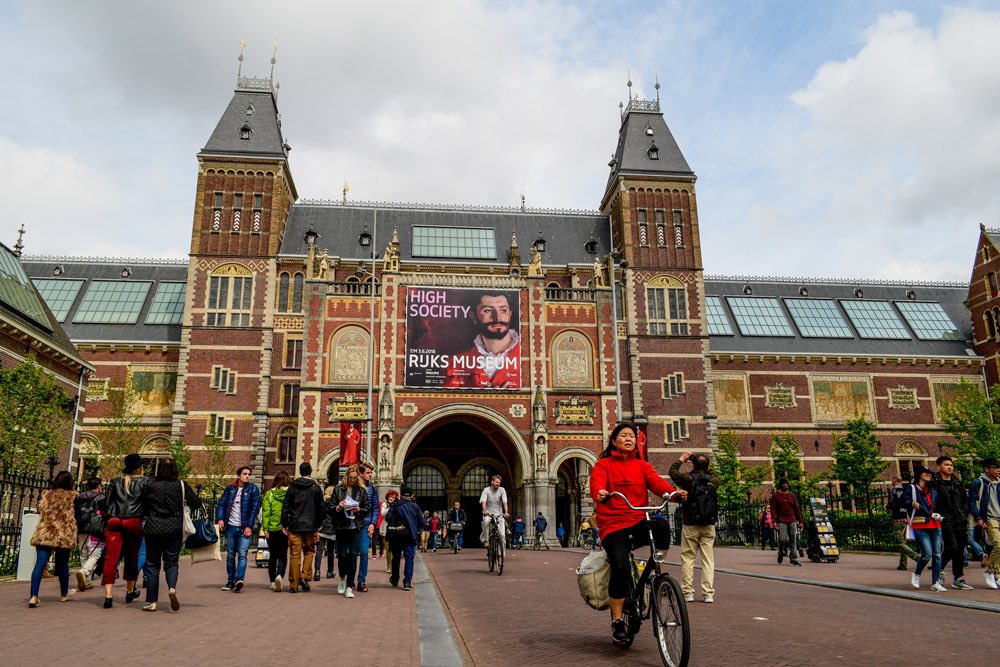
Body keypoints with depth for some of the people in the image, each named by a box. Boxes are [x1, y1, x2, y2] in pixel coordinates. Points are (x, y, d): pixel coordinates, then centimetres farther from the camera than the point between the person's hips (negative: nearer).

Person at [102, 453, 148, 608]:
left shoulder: (115, 482, 14)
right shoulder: (144, 481, 4)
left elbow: (106, 503, 11)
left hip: (113, 522, 2)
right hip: (134, 522, -2)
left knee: (111, 557, -2)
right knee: (132, 557, 13)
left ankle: (108, 595, -14)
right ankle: (130, 592, 27)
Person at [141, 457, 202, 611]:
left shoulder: (150, 486, 0)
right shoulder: (181, 485, -2)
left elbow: (143, 509, 8)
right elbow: (197, 503, -3)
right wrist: (184, 503, 17)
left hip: (152, 529, 0)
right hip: (173, 529, 0)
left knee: (152, 564, 9)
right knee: (171, 562, 10)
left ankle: (151, 602, 11)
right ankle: (172, 588, -17)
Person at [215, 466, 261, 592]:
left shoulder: (253, 489, 0)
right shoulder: (230, 488, 8)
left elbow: (255, 508, -5)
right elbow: (221, 504, 8)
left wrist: (249, 526, -12)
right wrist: (220, 518, -9)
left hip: (244, 528, -3)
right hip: (230, 527, 3)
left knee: (242, 554, -14)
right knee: (230, 556, 10)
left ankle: (239, 579, -23)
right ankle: (230, 582, 18)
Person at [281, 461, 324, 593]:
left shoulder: (292, 487, 4)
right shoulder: (315, 488, 1)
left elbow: (285, 507, 4)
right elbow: (321, 508, 1)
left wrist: (285, 525, 9)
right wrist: (318, 527, 10)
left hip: (294, 526, 1)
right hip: (310, 526, -1)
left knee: (295, 554, 4)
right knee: (309, 551, 15)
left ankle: (293, 584, 6)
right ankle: (305, 576, -2)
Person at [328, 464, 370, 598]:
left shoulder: (362, 491, 6)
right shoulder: (338, 489, 4)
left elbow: (367, 509, 7)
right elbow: (329, 507, 3)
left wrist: (359, 510, -12)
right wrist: (337, 507, -16)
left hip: (356, 528, 0)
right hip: (341, 527, 0)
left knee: (353, 555, -3)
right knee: (342, 555, 2)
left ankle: (349, 587, 4)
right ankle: (342, 579, 31)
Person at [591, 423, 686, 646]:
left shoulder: (642, 466, 16)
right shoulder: (604, 464, 8)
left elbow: (656, 481, -3)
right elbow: (596, 484, -11)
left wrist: (673, 491, -25)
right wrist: (600, 493, -36)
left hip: (639, 521, 2)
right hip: (613, 525, -2)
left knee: (662, 529, -31)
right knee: (620, 567, -23)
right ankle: (617, 621, -2)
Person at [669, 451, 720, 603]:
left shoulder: (689, 478, -9)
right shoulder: (714, 480, 0)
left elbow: (672, 472, 9)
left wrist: (681, 460, 20)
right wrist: (703, 462, 29)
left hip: (690, 526, -3)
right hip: (709, 526, 3)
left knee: (687, 559, 5)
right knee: (708, 559, 6)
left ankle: (687, 592, 5)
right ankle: (708, 593, 4)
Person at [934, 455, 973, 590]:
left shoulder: (957, 482, 14)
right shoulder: (935, 482, -7)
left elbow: (965, 499, 23)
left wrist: (964, 515, 12)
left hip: (960, 522, 6)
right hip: (945, 521, -6)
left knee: (960, 551, 8)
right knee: (951, 548, -15)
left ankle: (958, 579, 16)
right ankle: (940, 569, 8)